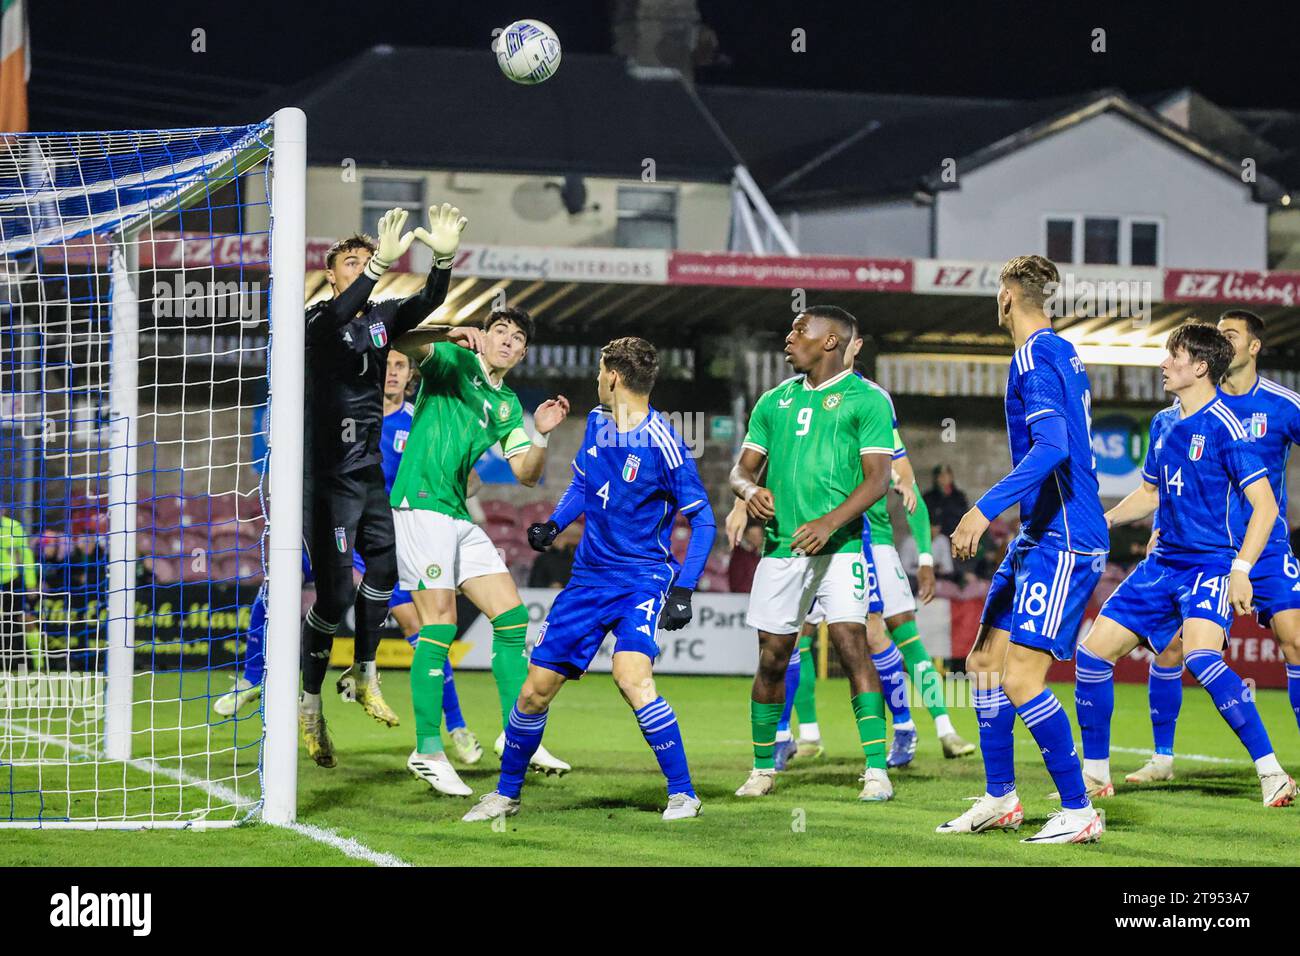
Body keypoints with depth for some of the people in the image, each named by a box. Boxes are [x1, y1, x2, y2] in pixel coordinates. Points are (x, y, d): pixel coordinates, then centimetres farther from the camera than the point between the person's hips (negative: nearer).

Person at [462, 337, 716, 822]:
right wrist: (553, 524, 4)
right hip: (589, 577, 6)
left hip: (644, 577, -6)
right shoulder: (596, 422, 5)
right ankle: (506, 793, 23)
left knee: (631, 675, -29)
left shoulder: (662, 443, -15)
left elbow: (702, 519, -10)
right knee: (537, 688, 4)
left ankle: (683, 793, -17)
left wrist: (683, 590, -17)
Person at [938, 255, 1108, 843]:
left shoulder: (1036, 359, -15)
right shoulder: (1062, 354, 15)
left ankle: (1078, 811, -6)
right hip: (1039, 538, 10)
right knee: (985, 661, 13)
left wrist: (986, 509, -32)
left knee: (1021, 679, -13)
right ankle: (999, 800, 21)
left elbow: (1052, 448, -28)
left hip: (1063, 543, -10)